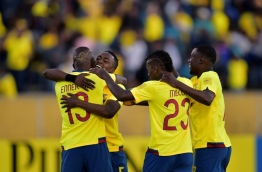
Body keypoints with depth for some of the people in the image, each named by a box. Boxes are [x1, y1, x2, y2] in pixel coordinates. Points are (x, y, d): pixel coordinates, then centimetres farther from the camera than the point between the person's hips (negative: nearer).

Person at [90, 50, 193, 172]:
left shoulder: (153, 87, -12)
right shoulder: (186, 84, 3)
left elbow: (121, 95, -12)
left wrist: (105, 76, 2)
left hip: (161, 152, -4)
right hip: (185, 153, 4)